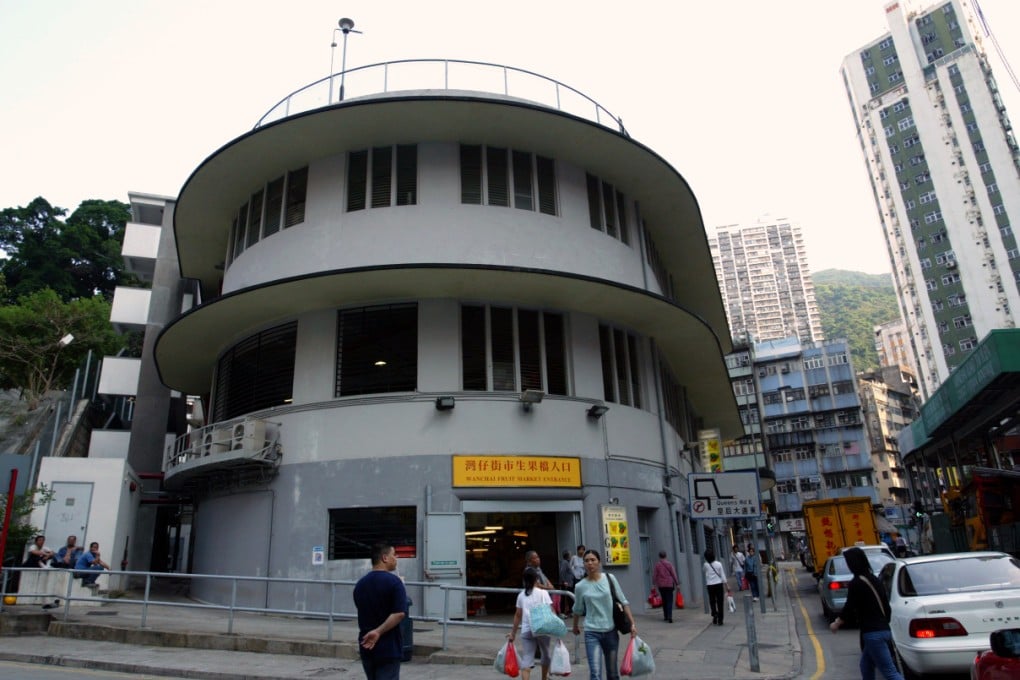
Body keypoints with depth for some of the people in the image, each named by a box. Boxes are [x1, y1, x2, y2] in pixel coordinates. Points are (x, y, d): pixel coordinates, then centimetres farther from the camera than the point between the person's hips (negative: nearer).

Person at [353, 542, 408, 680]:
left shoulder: (360, 583, 7)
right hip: (388, 648, -7)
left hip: (366, 647, 7)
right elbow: (399, 613, -24)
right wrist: (379, 631, -21)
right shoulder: (393, 581, -14)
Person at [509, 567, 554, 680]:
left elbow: (518, 615, 9)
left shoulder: (521, 595, 7)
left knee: (526, 660, 1)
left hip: (526, 631, 2)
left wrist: (513, 632, 16)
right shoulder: (543, 593, -2)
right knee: (546, 655, 23)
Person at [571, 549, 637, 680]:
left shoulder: (609, 578, -4)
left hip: (611, 631, 2)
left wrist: (632, 623, -3)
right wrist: (575, 626, 24)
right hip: (592, 633, -2)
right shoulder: (580, 586, -5)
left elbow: (623, 602, 2)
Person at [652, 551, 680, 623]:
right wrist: (677, 583, 3)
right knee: (669, 601, -1)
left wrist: (654, 584, 5)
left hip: (661, 585, 2)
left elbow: (654, 575, -1)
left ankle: (666, 616, 20)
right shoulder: (669, 564, -4)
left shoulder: (657, 564, -1)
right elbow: (674, 574, -3)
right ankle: (669, 617, -14)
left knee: (664, 601, 15)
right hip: (669, 584, -2)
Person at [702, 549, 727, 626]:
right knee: (720, 602, 6)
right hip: (719, 584, 0)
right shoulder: (718, 564, -7)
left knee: (712, 602, 12)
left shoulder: (705, 565, -6)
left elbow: (703, 570, 17)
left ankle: (714, 614, -10)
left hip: (710, 585, 0)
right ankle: (720, 620, 7)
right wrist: (725, 585, 2)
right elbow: (723, 575, -4)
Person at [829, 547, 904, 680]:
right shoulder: (873, 579, 12)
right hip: (883, 629, 9)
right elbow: (886, 606, 18)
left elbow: (849, 607, -8)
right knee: (866, 666, 20)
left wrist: (837, 623, 8)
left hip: (873, 634, -9)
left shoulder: (856, 583, -13)